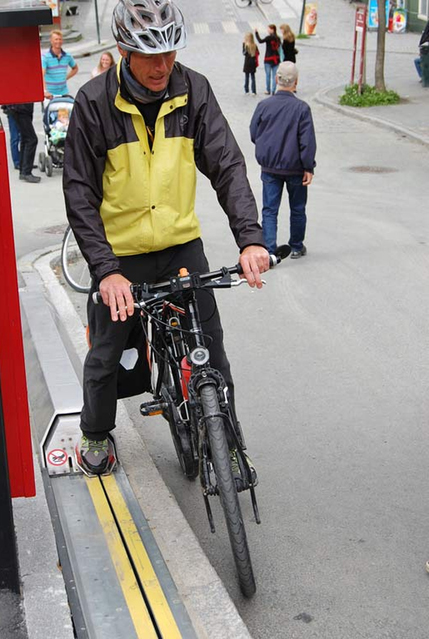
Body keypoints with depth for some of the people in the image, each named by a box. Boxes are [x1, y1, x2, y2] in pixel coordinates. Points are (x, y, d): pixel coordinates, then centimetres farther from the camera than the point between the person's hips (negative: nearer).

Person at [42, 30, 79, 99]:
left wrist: (66, 78, 11)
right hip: (50, 94, -4)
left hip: (64, 93, 5)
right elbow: (41, 75, -22)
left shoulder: (67, 56, 7)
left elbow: (75, 68, 27)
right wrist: (45, 91, -36)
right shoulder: (45, 57, -10)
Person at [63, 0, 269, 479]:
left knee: (211, 349, 5)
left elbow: (227, 165, -11)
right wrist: (105, 270, -23)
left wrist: (249, 237, -25)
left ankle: (226, 442, 25)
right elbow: (79, 194, -14)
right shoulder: (94, 102, -16)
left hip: (182, 245, 2)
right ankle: (96, 434, 39)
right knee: (106, 355, 12)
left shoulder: (193, 90, -8)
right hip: (121, 255, -2)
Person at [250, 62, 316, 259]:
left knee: (269, 210, 5)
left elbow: (254, 135, 4)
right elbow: (308, 141, -13)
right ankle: (296, 247, 29)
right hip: (295, 168, -1)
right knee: (297, 209, 16)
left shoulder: (263, 106, -6)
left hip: (269, 167, 1)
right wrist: (309, 168, -6)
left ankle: (269, 251, -5)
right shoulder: (302, 108, -13)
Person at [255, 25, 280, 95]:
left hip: (268, 59, -5)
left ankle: (268, 90, 12)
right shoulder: (278, 38, 6)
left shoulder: (269, 38, -15)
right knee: (274, 75, 6)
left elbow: (260, 41, -20)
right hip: (276, 59, 5)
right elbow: (279, 47, 12)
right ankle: (273, 90, 5)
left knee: (268, 75, 6)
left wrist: (256, 33, -14)